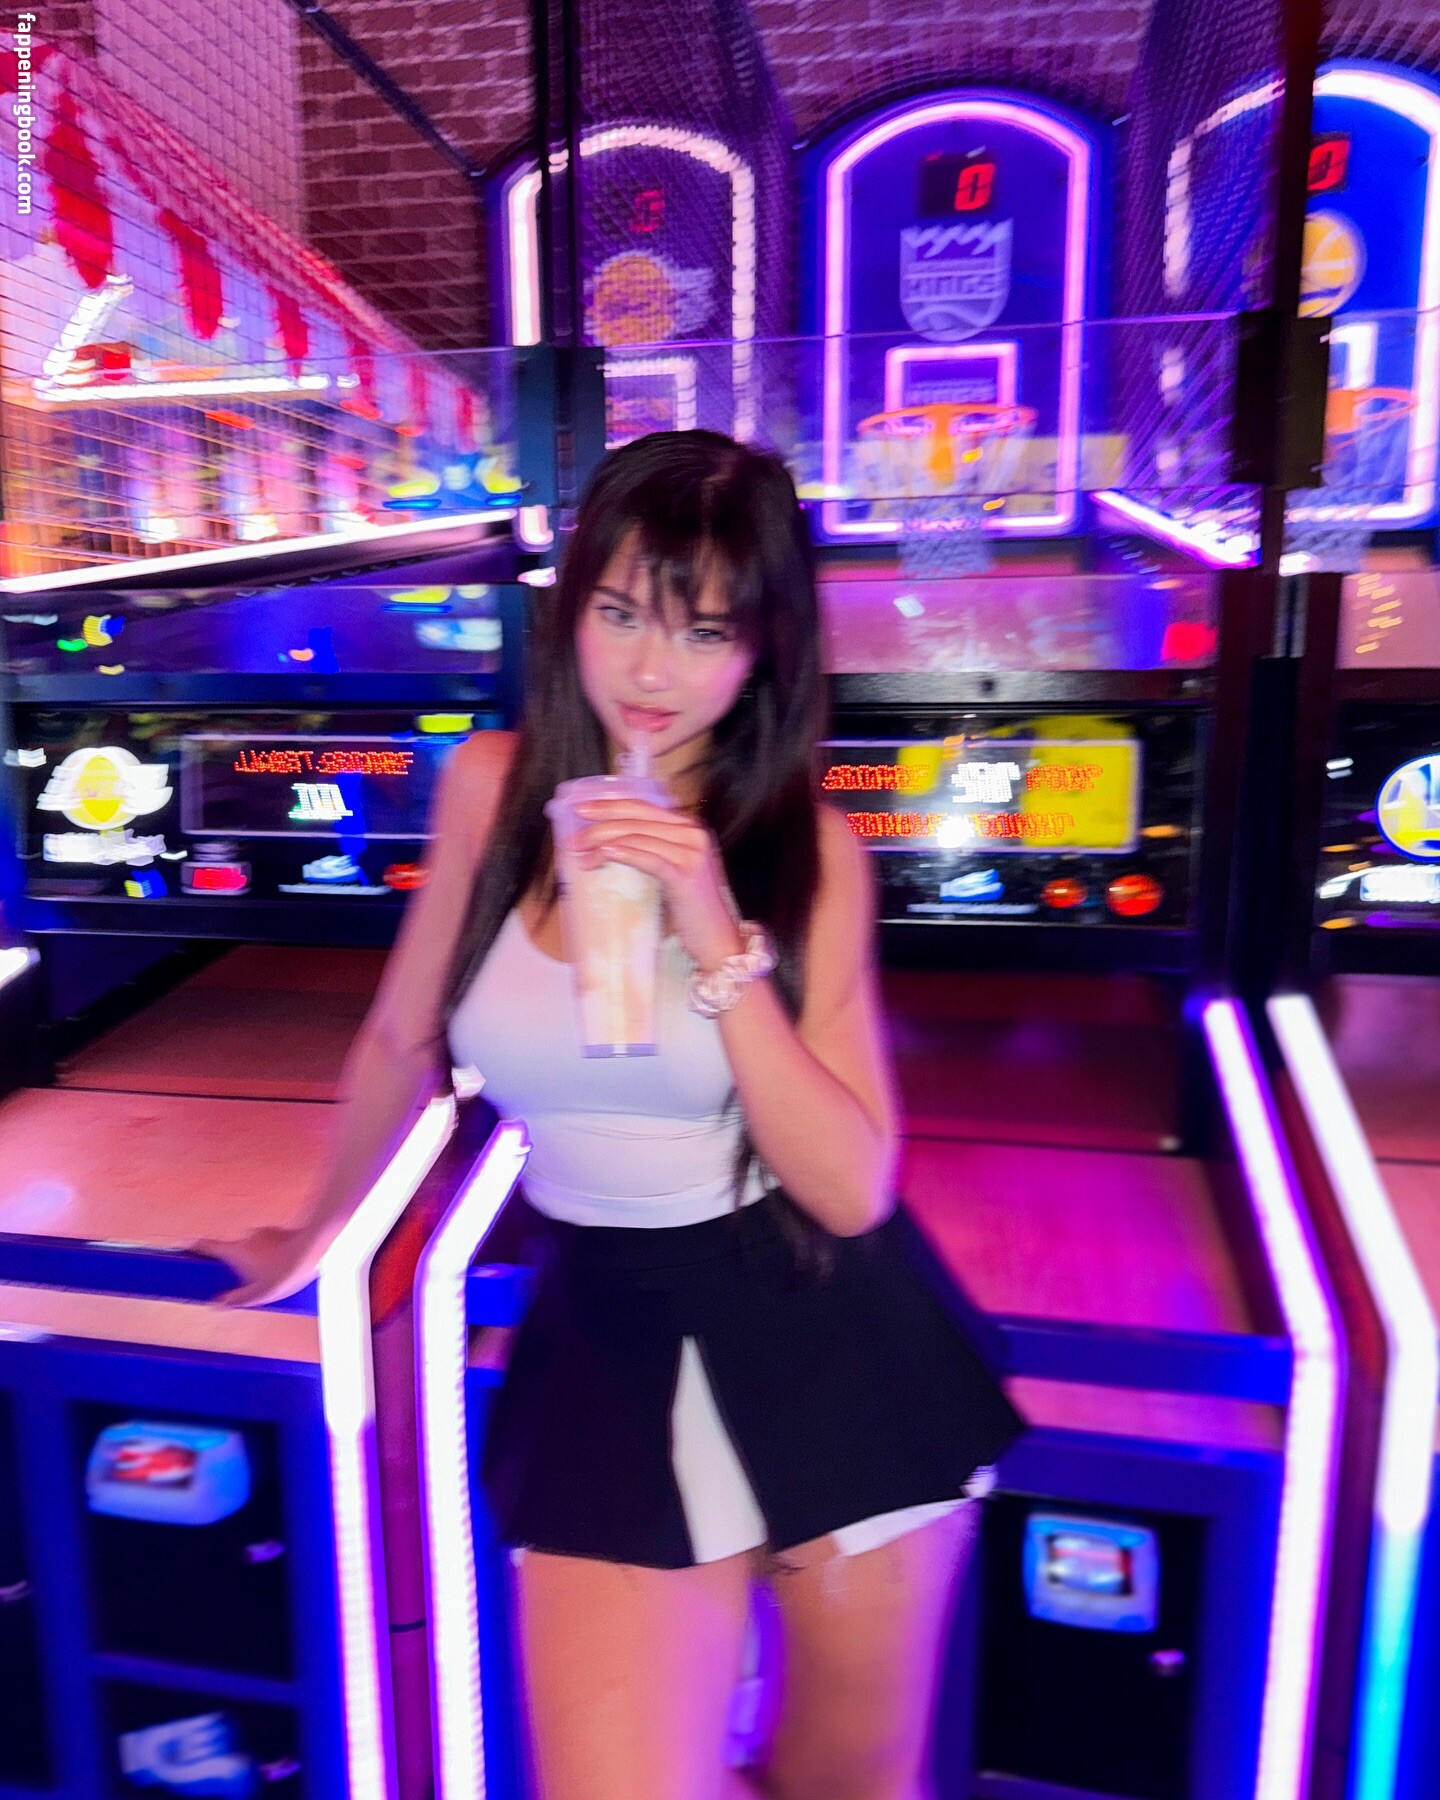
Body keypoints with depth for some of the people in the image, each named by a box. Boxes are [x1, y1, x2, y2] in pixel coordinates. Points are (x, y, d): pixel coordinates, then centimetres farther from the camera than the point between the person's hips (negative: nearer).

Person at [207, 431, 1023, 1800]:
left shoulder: (810, 850, -9)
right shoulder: (493, 787, -5)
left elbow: (852, 1192, -14)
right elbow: (401, 1040, 9)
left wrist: (720, 945, -24)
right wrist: (315, 1234, 21)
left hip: (829, 1348, 0)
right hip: (605, 1338, 1)